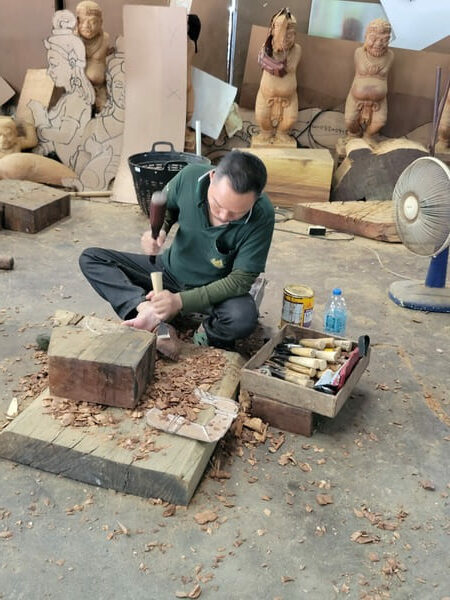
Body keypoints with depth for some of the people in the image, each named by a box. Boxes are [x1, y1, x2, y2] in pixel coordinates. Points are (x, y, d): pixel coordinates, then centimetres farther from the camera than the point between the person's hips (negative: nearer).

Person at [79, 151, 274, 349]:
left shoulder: (262, 216, -29)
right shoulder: (190, 177, -22)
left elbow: (241, 280, -24)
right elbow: (166, 205, 3)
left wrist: (181, 301, -31)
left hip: (215, 289, -4)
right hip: (170, 270, 4)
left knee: (244, 318, -39)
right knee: (90, 258, -7)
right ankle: (146, 307, -29)